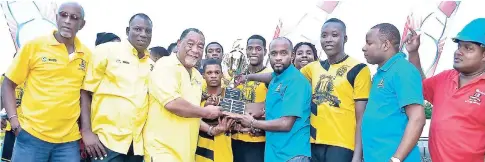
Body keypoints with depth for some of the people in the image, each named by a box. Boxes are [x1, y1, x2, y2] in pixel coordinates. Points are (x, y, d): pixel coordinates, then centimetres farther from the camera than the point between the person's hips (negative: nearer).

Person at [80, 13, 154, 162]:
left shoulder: (152, 64, 7)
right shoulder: (107, 51, -3)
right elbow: (85, 91, -3)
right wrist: (86, 131, -10)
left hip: (137, 143, 4)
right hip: (107, 139, -4)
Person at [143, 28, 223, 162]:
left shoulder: (197, 76, 12)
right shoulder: (165, 65, -11)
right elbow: (172, 104, -25)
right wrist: (206, 112, -12)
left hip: (186, 151, 8)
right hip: (162, 149, -7)